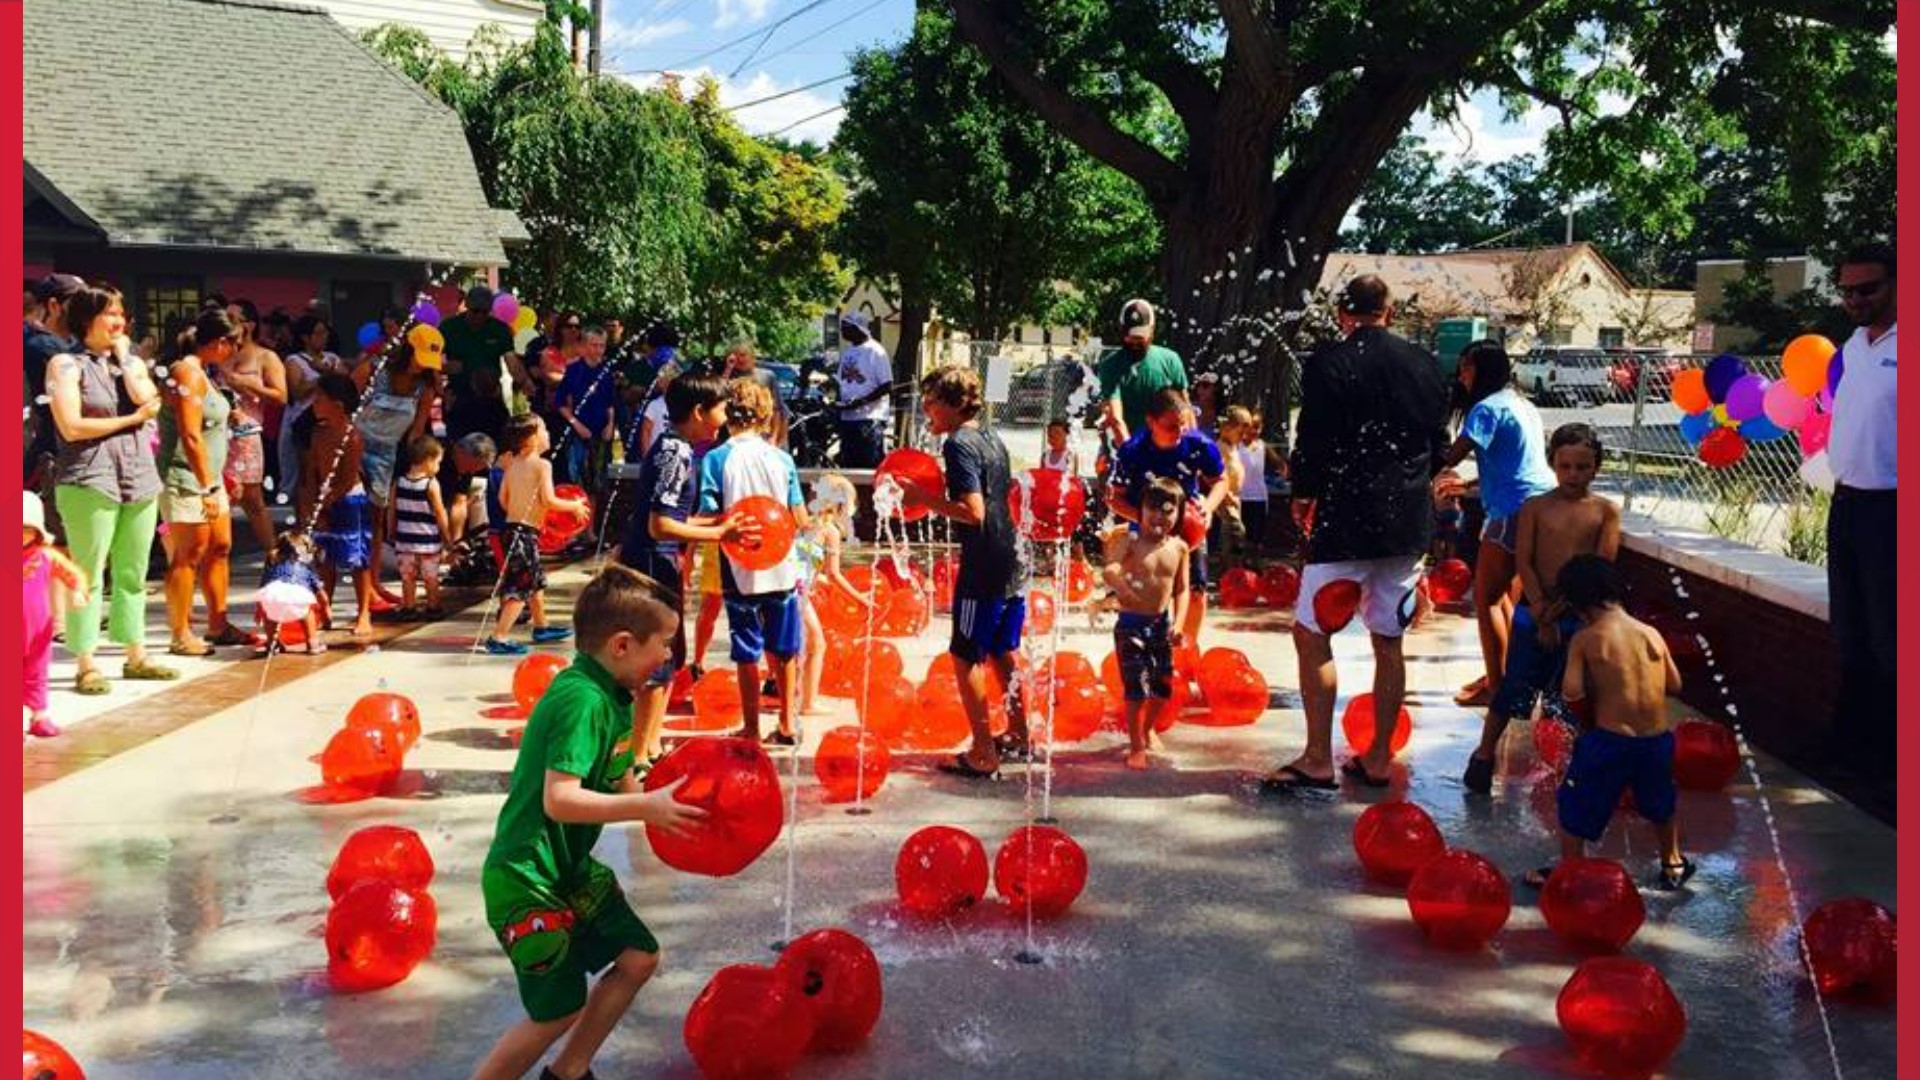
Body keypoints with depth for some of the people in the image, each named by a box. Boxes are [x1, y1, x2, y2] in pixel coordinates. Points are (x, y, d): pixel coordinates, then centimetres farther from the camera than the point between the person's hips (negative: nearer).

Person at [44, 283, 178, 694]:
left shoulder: (131, 360, 15)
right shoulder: (66, 364, -2)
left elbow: (147, 399, -5)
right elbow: (72, 427, -11)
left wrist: (123, 357, 1)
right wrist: (131, 420, -6)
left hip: (139, 479, 5)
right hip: (90, 482, -5)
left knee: (133, 574, 10)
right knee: (89, 575, -4)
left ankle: (136, 656, 18)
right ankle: (86, 665, 0)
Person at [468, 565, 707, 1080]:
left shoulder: (612, 697, 5)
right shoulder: (582, 701, -25)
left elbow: (619, 784, 11)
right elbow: (560, 799, -32)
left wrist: (666, 805, -3)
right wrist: (647, 807, -30)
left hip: (570, 868, 10)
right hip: (527, 880, -10)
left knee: (638, 958, 13)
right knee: (558, 1012, 0)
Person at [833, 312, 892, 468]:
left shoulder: (875, 351, -8)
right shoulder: (847, 351, 15)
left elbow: (887, 386, -11)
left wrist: (862, 401, -20)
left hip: (870, 418, -8)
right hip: (847, 418, 8)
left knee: (871, 465, -10)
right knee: (847, 464, 11)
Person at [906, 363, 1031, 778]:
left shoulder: (959, 444, -14)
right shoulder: (992, 440, 13)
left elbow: (973, 511, -22)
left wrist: (923, 499, -15)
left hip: (983, 570, -9)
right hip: (1012, 563, 9)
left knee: (966, 657, 0)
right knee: (1002, 653, 20)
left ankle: (983, 755, 3)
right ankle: (1018, 738, 30)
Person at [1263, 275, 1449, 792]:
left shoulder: (1326, 364, -10)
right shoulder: (1425, 365, 6)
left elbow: (1312, 443, -11)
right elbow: (1438, 444, 11)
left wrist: (1302, 496, 6)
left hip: (1345, 519, -5)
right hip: (1408, 520, 6)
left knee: (1311, 634, 2)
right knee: (1388, 641, 12)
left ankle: (1318, 759, 0)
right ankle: (1378, 757, 18)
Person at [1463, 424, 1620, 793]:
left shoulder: (1606, 511, -1)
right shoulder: (1535, 507, -1)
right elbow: (1524, 563, -6)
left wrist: (1560, 608, -14)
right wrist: (1542, 614, -14)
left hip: (1580, 614, 0)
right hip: (1534, 611, 0)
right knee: (1513, 687, 6)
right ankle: (1484, 755, 18)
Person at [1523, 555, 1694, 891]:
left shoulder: (1584, 639, -9)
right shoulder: (1651, 633, 3)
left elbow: (1572, 692, -17)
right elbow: (1674, 685, 11)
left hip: (1610, 739, -5)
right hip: (1658, 738, 5)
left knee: (1575, 807, 15)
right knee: (1661, 803, 31)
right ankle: (1673, 865, 46)